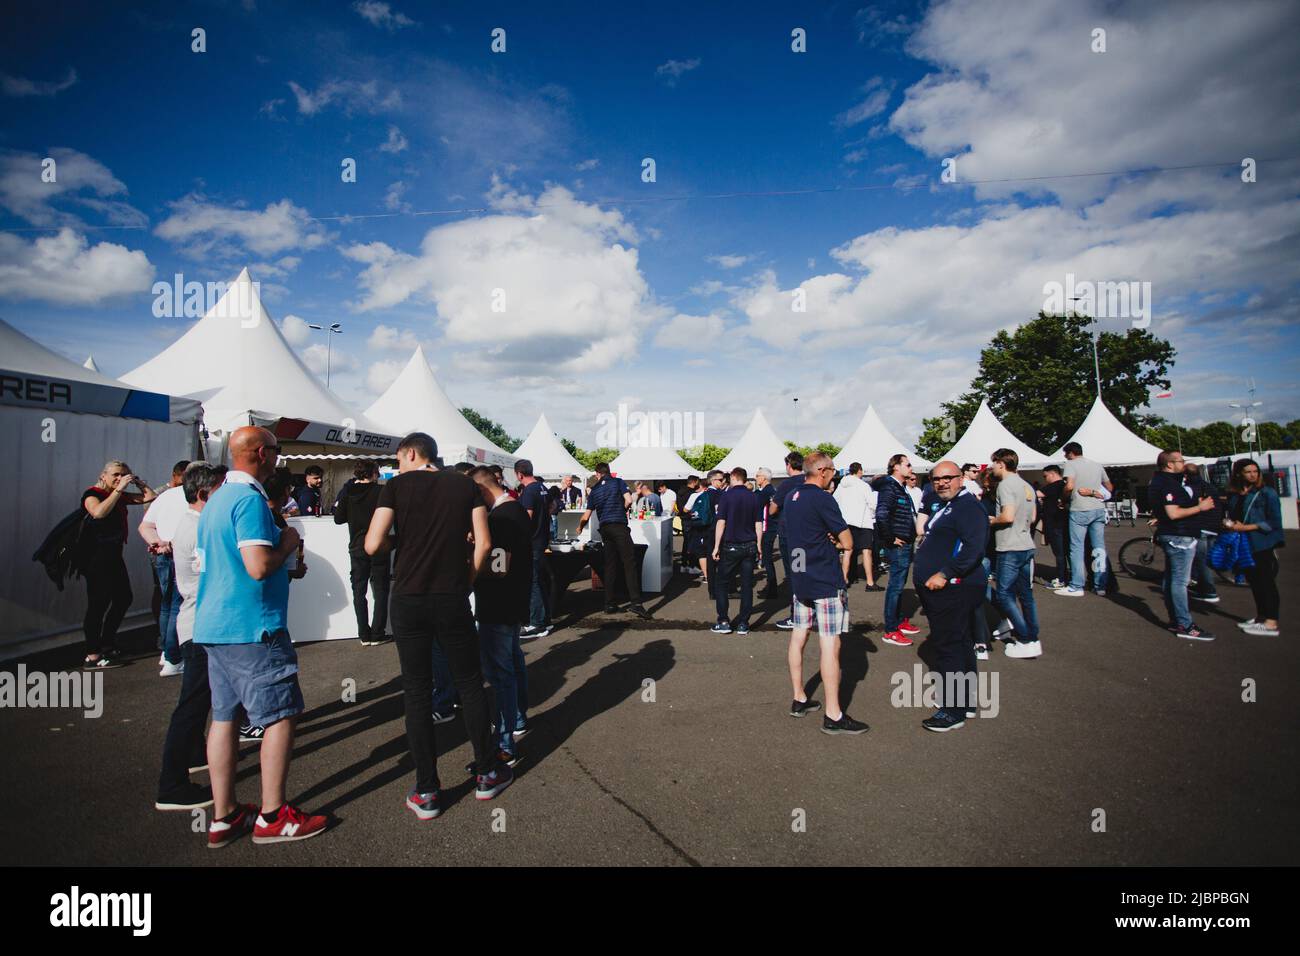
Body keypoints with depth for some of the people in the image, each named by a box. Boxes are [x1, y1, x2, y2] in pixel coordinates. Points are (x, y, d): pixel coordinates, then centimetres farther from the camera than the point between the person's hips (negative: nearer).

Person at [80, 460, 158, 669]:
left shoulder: (120, 496, 14)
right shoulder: (91, 494, -7)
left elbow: (150, 496, 13)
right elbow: (99, 512, -28)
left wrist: (137, 481, 6)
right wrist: (119, 489, -23)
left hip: (114, 555, 9)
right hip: (96, 556, -9)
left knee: (124, 598, 12)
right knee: (99, 603, -10)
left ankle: (107, 645, 25)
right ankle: (92, 656, -6)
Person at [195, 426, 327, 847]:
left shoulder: (216, 499, 15)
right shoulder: (249, 499, -16)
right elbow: (260, 566, -26)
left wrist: (284, 560, 22)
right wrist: (288, 543, -7)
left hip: (214, 625, 10)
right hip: (252, 627, -10)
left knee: (224, 716, 12)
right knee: (281, 714, 0)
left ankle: (223, 816, 19)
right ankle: (273, 816, 7)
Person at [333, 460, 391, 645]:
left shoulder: (347, 492, -2)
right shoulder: (380, 491, -10)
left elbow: (339, 519, 1)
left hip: (357, 548, 2)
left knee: (359, 592, 10)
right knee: (381, 590, 7)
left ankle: (364, 635, 8)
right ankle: (377, 634, 6)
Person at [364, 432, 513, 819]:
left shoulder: (396, 486, -2)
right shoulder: (465, 485, 3)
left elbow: (372, 545, -10)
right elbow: (483, 542, -3)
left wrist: (396, 539, 10)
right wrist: (467, 580, 9)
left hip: (408, 601, -1)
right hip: (452, 600, 1)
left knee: (417, 693, 8)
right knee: (470, 685, 14)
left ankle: (426, 793, 14)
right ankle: (487, 774, 24)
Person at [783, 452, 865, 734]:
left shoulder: (791, 498, 9)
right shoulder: (822, 499, -16)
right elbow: (848, 543, -16)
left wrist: (824, 540, 5)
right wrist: (835, 542, 5)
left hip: (799, 579, 9)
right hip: (827, 582, -8)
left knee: (798, 637, 14)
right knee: (830, 645, -4)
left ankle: (799, 699, 25)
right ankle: (833, 715, -1)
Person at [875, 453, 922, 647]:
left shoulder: (901, 488, 16)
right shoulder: (889, 487, -16)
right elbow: (881, 515, -29)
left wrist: (912, 536, 16)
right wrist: (890, 539, -22)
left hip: (906, 545, 10)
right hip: (898, 546, -10)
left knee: (899, 585, 18)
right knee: (895, 586, -6)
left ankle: (899, 621, 31)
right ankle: (890, 631, -2)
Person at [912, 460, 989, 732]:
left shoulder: (967, 506, -14)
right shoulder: (945, 507, 18)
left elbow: (974, 547, -27)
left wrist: (945, 574, -28)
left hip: (953, 590, -11)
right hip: (940, 590, 11)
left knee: (948, 647, -7)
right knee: (960, 645, 17)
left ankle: (953, 711, 0)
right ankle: (966, 703, 29)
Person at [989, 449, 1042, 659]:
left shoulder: (1005, 484, -14)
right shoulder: (1027, 486, 13)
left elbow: (1008, 516, -24)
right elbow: (1032, 517, 18)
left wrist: (992, 520, -6)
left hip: (1010, 549, -9)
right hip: (1027, 546, 9)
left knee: (1004, 595, -2)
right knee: (1026, 595, 14)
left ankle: (1026, 642, -2)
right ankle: (1033, 639, 18)